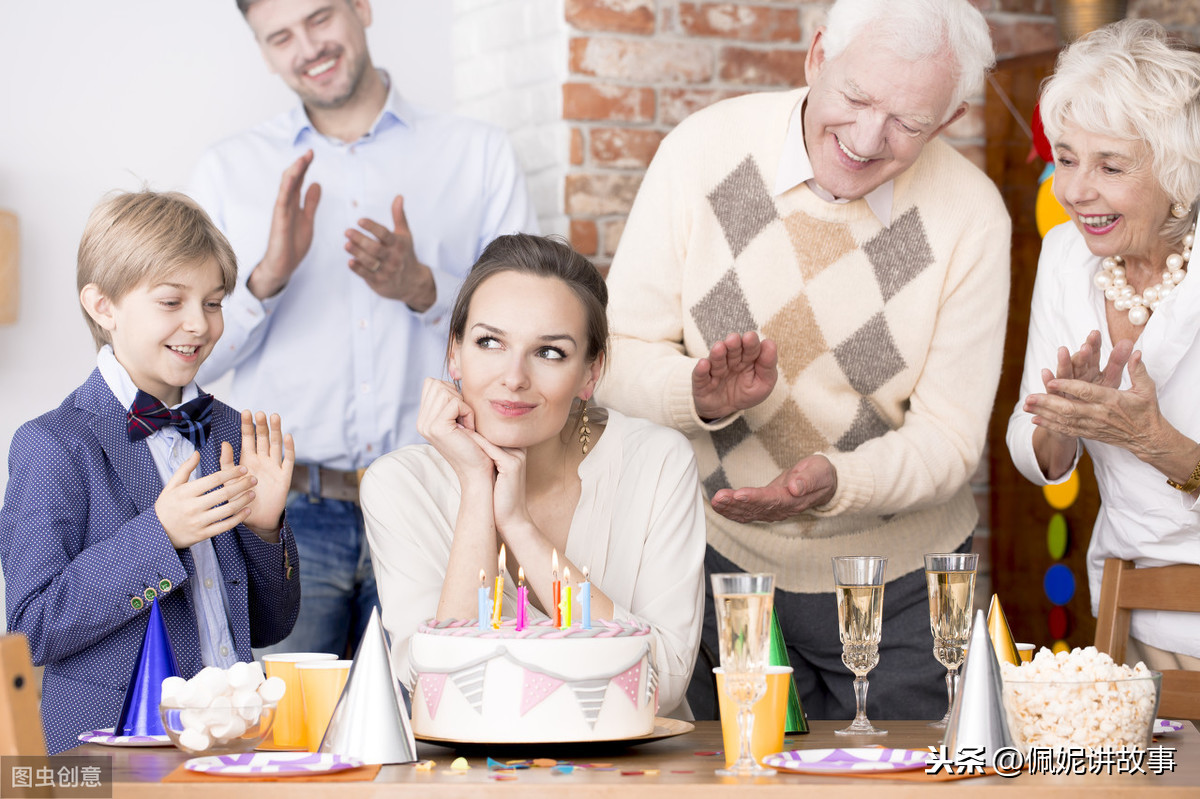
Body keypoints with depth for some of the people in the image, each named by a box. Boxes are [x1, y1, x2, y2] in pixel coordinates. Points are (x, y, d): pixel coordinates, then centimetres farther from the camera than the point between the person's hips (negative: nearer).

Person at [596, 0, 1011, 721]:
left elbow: (948, 440, -12)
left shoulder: (971, 215, -13)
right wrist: (700, 393, -31)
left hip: (900, 585, 0)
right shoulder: (705, 149, -12)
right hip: (723, 555, 0)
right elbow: (619, 355, -9)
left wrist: (833, 481, -32)